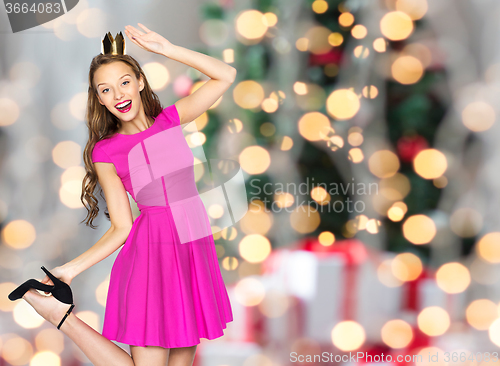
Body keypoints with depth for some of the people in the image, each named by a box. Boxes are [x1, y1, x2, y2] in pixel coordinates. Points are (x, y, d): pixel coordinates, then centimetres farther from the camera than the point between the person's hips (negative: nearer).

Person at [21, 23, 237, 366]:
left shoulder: (170, 119, 11)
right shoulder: (105, 152, 2)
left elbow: (226, 75, 7)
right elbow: (121, 228, 3)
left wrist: (166, 49, 3)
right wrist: (69, 270, -6)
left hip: (192, 248, 4)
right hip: (151, 252, -4)